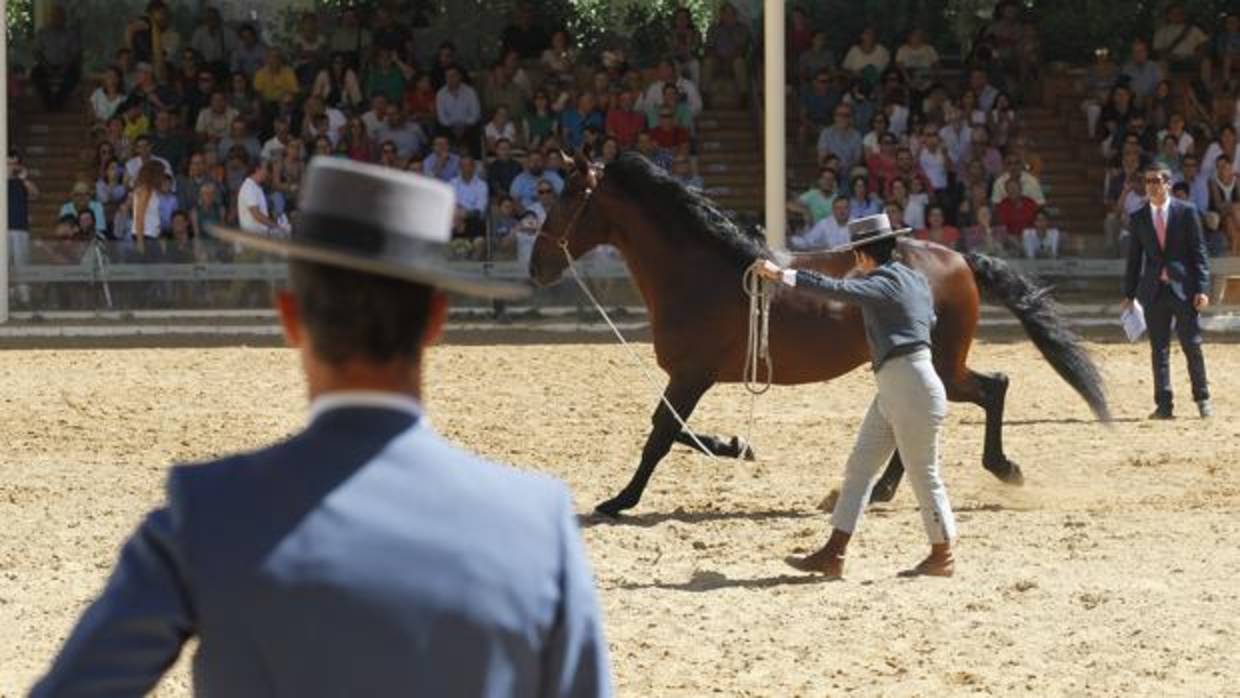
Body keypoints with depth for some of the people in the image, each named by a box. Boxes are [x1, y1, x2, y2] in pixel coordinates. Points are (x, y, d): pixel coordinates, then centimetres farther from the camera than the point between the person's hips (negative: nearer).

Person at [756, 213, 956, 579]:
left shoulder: (882, 283, -15)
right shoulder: (916, 281, 13)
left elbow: (834, 289, -29)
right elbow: (929, 320, 29)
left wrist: (781, 275, -31)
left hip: (912, 389, -10)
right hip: (891, 389, 10)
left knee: (923, 474, 2)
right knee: (858, 469, 7)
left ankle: (942, 557, 14)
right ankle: (833, 554, 7)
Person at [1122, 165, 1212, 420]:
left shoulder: (1185, 212, 0)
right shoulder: (1139, 218, 8)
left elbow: (1198, 252, -1)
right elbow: (1134, 258, 11)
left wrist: (1202, 289, -8)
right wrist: (1129, 294, 7)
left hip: (1183, 288, -2)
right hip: (1154, 291, 2)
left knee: (1192, 345, 1)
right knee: (1159, 349, 2)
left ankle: (1202, 398, 17)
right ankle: (1164, 405, 4)